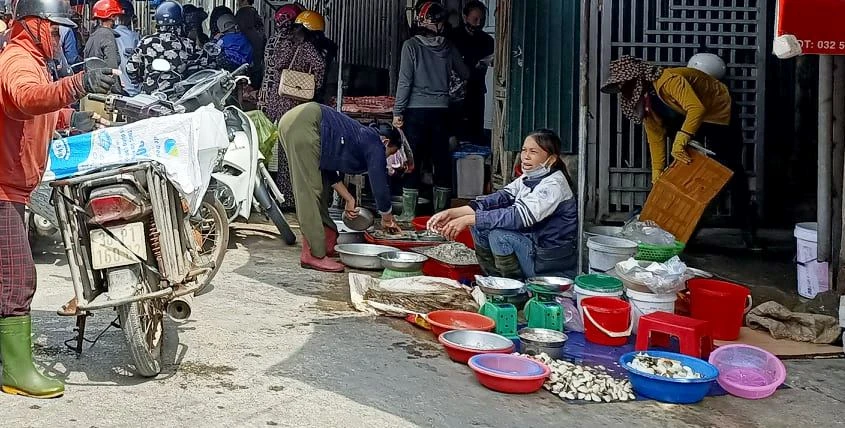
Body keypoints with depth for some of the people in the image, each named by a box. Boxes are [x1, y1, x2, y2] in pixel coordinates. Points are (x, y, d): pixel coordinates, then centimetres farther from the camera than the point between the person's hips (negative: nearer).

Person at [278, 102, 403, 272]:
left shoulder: (362, 135, 29)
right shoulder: (376, 145, 4)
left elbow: (329, 170, 32)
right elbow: (380, 186, 5)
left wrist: (348, 198, 30)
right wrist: (388, 218, 20)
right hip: (304, 124, -10)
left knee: (321, 188, 16)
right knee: (310, 190, -10)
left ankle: (327, 239, 24)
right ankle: (315, 255, -10)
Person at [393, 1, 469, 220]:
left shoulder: (411, 45, -6)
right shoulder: (448, 48, 3)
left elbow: (405, 81, -9)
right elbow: (465, 74, 14)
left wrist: (398, 111, -5)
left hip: (416, 111, -3)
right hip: (441, 110, 3)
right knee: (442, 159, 8)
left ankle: (409, 212, 2)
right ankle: (441, 212, 13)